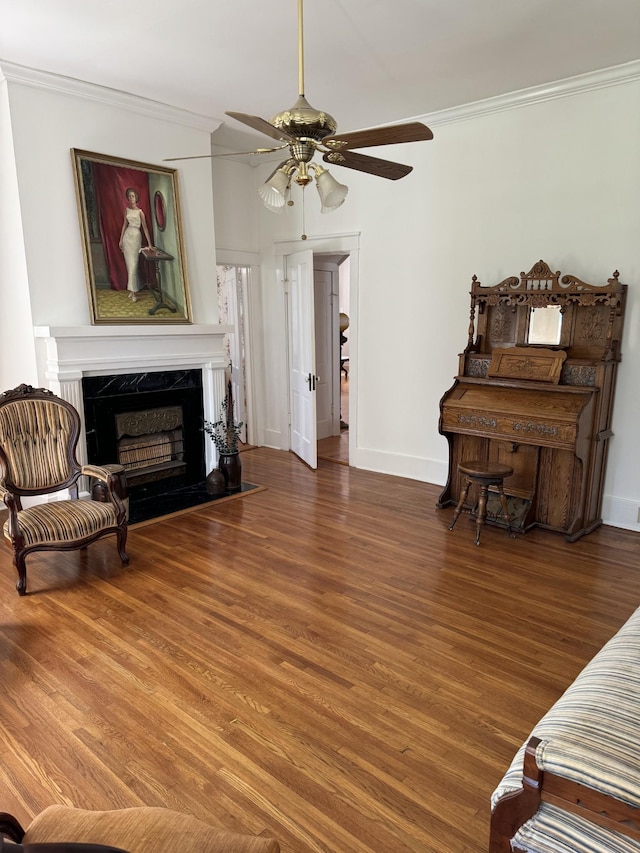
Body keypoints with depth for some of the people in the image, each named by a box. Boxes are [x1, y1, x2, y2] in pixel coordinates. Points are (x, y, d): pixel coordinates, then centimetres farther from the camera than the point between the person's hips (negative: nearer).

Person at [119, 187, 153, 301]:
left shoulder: (140, 211, -5)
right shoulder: (127, 209, 10)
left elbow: (145, 228, -7)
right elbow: (125, 224, 14)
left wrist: (149, 243, -10)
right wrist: (121, 239, 10)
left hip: (136, 236, -5)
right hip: (127, 236, 5)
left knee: (133, 265, -9)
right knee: (129, 264, 6)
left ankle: (133, 292, -8)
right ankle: (132, 289, 14)